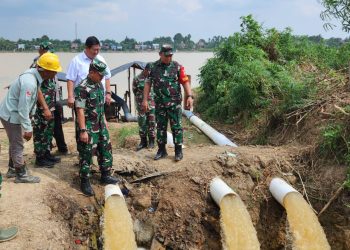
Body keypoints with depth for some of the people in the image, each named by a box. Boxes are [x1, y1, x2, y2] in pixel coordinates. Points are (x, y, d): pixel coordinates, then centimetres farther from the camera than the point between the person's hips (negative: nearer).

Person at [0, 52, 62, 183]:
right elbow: (23, 109, -29)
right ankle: (21, 175, 18)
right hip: (11, 115, -9)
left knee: (15, 143, 22)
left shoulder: (34, 74, -5)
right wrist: (28, 129, -21)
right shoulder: (29, 82, -32)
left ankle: (14, 168, 39)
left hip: (11, 113, 9)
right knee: (17, 145, 4)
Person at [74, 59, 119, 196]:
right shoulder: (82, 88, -19)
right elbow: (80, 111, -21)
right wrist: (83, 131, -23)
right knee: (87, 154, 1)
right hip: (88, 127, -8)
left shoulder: (99, 84, 6)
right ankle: (85, 182, 13)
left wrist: (104, 120, 20)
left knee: (106, 149, 15)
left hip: (100, 125, 8)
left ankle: (105, 175, 31)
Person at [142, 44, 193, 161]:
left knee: (176, 126, 1)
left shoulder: (177, 66, -3)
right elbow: (148, 84, 6)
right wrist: (145, 100, 1)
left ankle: (178, 151, 10)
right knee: (160, 126, 10)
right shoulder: (152, 67, 3)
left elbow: (185, 81, -5)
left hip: (175, 102, -2)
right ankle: (161, 150, 21)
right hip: (160, 103, 2)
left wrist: (189, 96, -15)